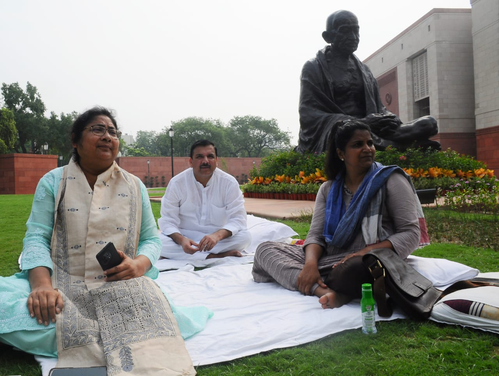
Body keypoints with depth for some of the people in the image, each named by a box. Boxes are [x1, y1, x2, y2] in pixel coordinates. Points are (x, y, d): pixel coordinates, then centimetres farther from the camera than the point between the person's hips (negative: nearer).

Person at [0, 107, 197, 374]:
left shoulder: (134, 186, 14)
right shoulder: (53, 182, 10)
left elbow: (151, 238, 13)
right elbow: (37, 237, 1)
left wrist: (139, 264, -12)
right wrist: (42, 285, -19)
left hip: (121, 284, -2)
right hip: (65, 285, 2)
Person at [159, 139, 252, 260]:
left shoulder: (229, 183, -9)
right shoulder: (176, 183, -9)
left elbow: (237, 218, -13)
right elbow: (168, 221, -10)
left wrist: (217, 235, -35)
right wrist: (181, 240, -33)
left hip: (219, 237, 0)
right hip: (185, 237, 0)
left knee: (245, 237, -27)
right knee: (160, 242, -31)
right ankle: (220, 255, -26)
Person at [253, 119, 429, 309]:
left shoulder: (390, 180, 2)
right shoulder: (328, 189, 14)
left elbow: (411, 233, -5)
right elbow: (316, 235, 8)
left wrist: (366, 252, -20)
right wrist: (311, 263, -16)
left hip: (370, 261, -6)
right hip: (329, 260, 6)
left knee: (352, 269, -43)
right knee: (265, 249, -9)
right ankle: (325, 291, -28)